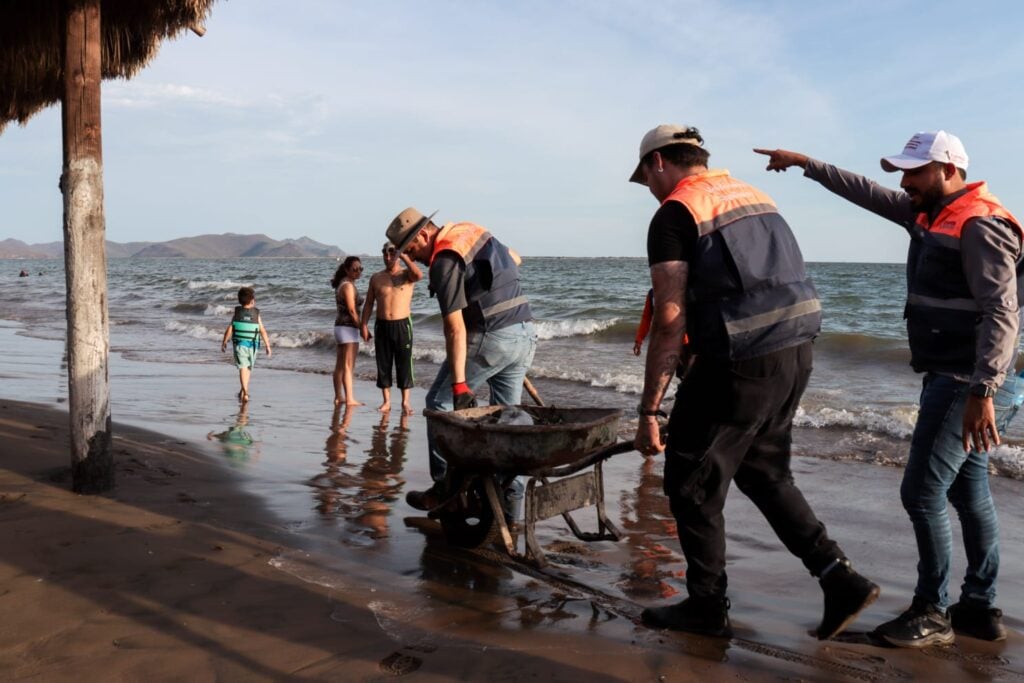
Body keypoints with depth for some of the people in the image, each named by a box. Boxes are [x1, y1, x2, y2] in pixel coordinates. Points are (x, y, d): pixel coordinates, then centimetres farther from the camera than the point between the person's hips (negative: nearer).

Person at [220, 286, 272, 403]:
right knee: (249, 367, 18)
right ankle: (244, 391, 27)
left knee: (243, 368, -4)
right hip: (252, 345, 1)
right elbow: (263, 331, -6)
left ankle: (245, 392, -19)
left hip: (239, 344, -1)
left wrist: (224, 342, 9)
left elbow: (229, 329, -4)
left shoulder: (236, 314, -2)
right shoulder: (256, 315, -3)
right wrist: (267, 346, 0)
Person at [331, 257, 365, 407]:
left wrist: (360, 327, 16)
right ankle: (349, 398, -9)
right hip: (348, 328, -10)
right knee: (348, 366, -9)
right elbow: (351, 310, -19)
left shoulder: (343, 284, 15)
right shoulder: (348, 285, -15)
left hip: (340, 326, 10)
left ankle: (338, 397, 19)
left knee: (340, 365, 13)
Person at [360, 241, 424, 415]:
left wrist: (404, 256, -21)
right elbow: (368, 304, 10)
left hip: (402, 324, -3)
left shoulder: (407, 275, -1)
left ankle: (405, 402, 5)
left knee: (404, 364, -1)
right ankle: (386, 401, 14)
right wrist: (364, 326, 4)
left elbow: (419, 275, -26)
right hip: (382, 326, 3)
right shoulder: (376, 278, 8)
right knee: (383, 364, 5)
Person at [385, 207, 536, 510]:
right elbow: (514, 259, 30)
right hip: (526, 333, 9)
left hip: (491, 338, -9)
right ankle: (508, 494, 12)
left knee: (440, 403, 5)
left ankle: (444, 487, 4)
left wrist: (459, 383, -22)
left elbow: (455, 328, -20)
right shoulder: (471, 231, 14)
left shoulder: (444, 261, -13)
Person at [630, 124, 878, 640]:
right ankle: (841, 581, 19)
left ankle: (707, 607, 22)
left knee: (692, 483, 9)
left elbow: (670, 322, -14)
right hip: (795, 351, 8)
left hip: (739, 364, -8)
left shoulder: (674, 214, -8)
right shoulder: (752, 196, 17)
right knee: (764, 472, 23)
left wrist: (649, 411, -10)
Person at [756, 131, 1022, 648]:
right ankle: (980, 608, 21)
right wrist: (806, 164, 26)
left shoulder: (980, 226, -16)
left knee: (922, 492, -6)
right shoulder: (929, 213, 11)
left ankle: (932, 613, 6)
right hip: (953, 379, 10)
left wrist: (982, 392, -31)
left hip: (966, 384, -10)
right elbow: (867, 193, 23)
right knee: (968, 491, 12)